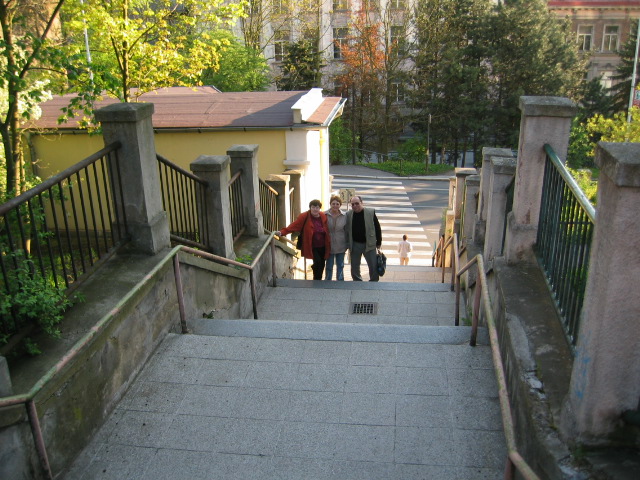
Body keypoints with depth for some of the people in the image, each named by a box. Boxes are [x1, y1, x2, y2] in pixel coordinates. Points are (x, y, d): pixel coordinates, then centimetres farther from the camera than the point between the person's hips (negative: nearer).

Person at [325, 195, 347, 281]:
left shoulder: (344, 216, -2)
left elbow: (346, 231, 5)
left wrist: (346, 244, 4)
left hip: (340, 246, 2)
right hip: (329, 245, -2)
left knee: (340, 266, 11)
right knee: (329, 266, 7)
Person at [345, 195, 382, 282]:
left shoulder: (371, 212, -4)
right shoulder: (348, 214, 1)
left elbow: (377, 228, 0)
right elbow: (347, 231, 6)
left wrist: (378, 242, -1)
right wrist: (348, 245, 3)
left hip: (369, 244, -2)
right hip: (355, 245, 2)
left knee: (374, 267, -2)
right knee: (354, 268, 8)